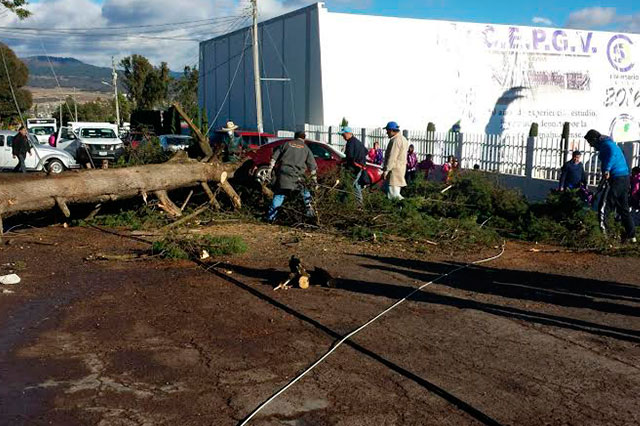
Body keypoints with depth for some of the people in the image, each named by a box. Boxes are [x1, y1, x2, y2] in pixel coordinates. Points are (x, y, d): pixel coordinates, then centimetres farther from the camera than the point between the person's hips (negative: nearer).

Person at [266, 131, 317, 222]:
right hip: (297, 176, -1)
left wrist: (270, 170, 12)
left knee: (279, 195, 4)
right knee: (305, 193, 22)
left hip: (283, 173, 1)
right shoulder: (306, 148, 15)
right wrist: (314, 177, 22)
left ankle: (270, 217, -1)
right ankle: (310, 211, 20)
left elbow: (274, 157, 11)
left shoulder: (286, 144, 17)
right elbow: (312, 166, 13)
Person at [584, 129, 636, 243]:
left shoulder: (606, 144, -10)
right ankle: (631, 235, 20)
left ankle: (602, 231, -15)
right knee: (623, 208, 15)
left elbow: (613, 154, -30)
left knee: (604, 206, -10)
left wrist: (607, 170, -41)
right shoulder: (609, 143, 22)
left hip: (616, 178, -10)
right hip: (624, 178, 10)